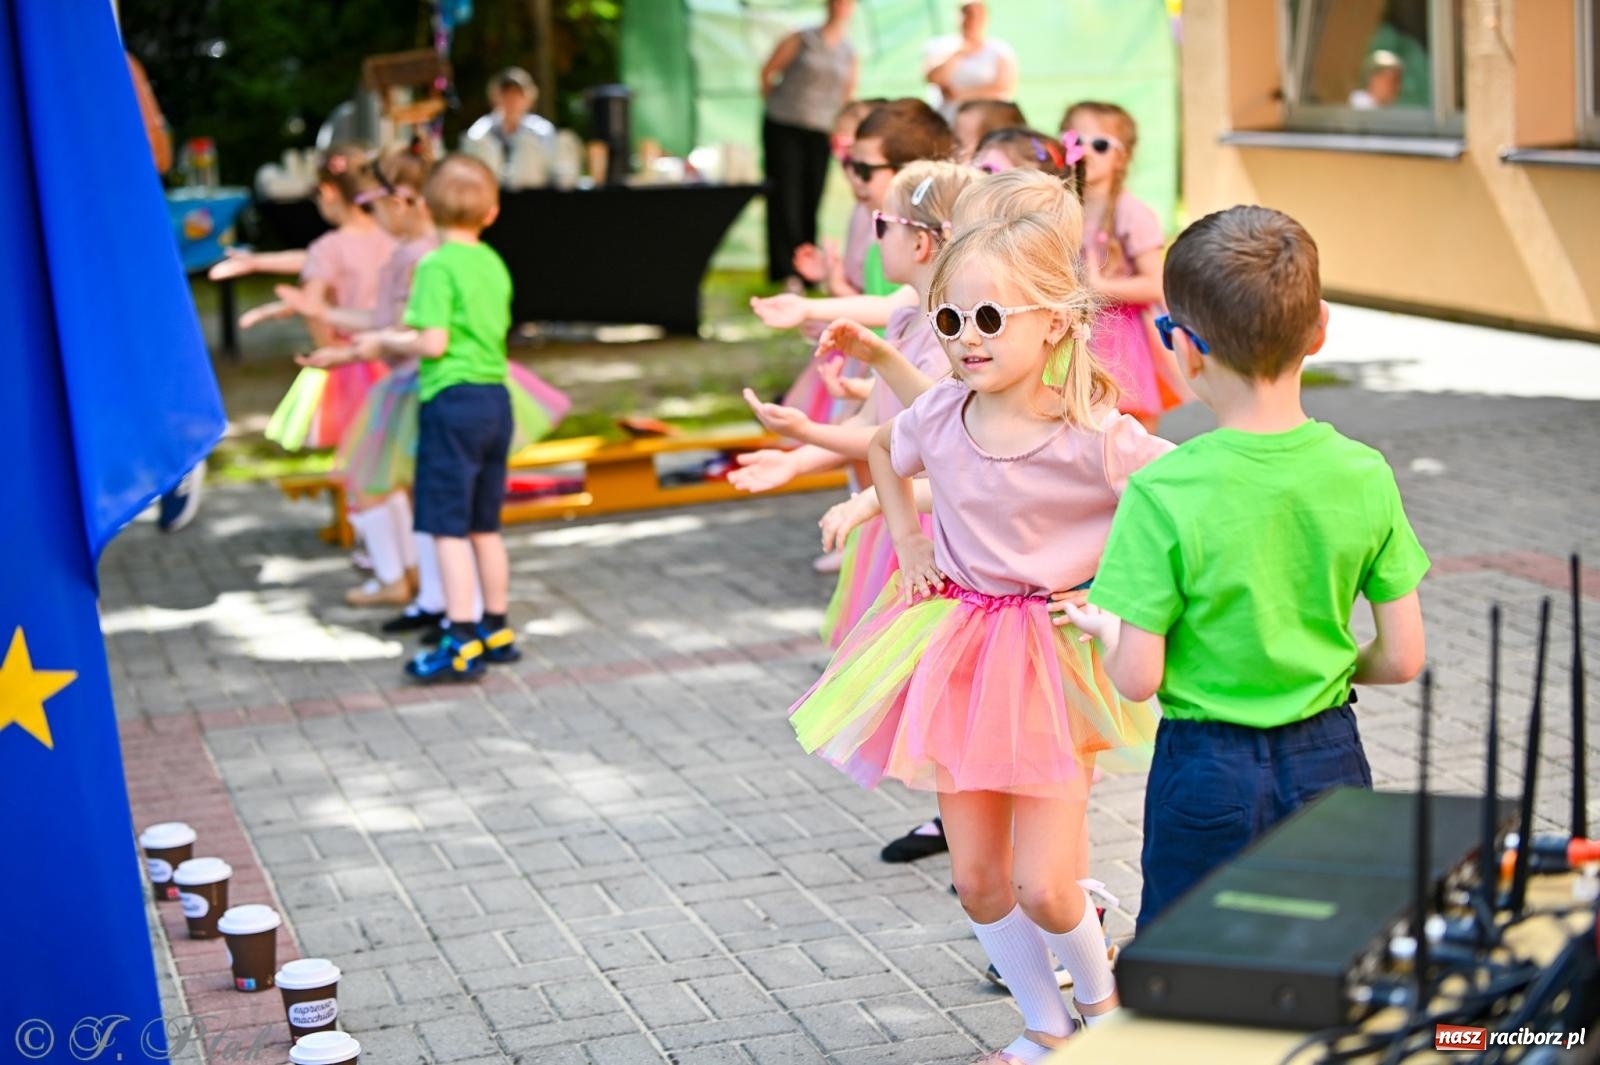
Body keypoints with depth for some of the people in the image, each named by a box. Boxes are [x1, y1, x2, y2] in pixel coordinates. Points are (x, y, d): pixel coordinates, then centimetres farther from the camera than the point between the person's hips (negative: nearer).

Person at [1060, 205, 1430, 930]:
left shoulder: (1162, 495, -20)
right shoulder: (1365, 476, -8)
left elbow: (1138, 679, -16)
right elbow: (1402, 659, -3)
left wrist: (1102, 626, 5)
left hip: (1208, 776, -3)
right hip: (1329, 761, 3)